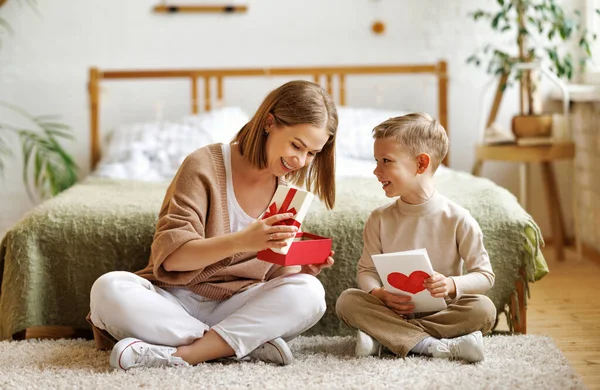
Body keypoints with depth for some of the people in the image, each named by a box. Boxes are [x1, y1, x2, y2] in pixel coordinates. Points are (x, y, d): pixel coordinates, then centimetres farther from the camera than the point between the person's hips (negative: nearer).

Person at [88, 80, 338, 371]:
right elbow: (170, 255, -18)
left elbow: (276, 275, 9)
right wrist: (241, 241, -33)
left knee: (310, 292, -25)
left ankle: (179, 354, -30)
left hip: (234, 308, 3)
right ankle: (247, 344, -28)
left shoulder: (290, 186, 7)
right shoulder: (205, 166, -10)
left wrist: (302, 269, -15)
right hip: (174, 301, -3)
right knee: (109, 289, -34)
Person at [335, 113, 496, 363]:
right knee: (346, 300, -24)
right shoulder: (380, 219, 3)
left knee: (484, 309, -30)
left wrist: (451, 285, -24)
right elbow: (367, 270, 5)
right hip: (394, 310, 2)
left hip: (441, 310, -2)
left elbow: (484, 275, -3)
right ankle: (434, 345, -32)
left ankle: (382, 336, -29)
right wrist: (381, 295, -18)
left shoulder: (457, 219, -6)